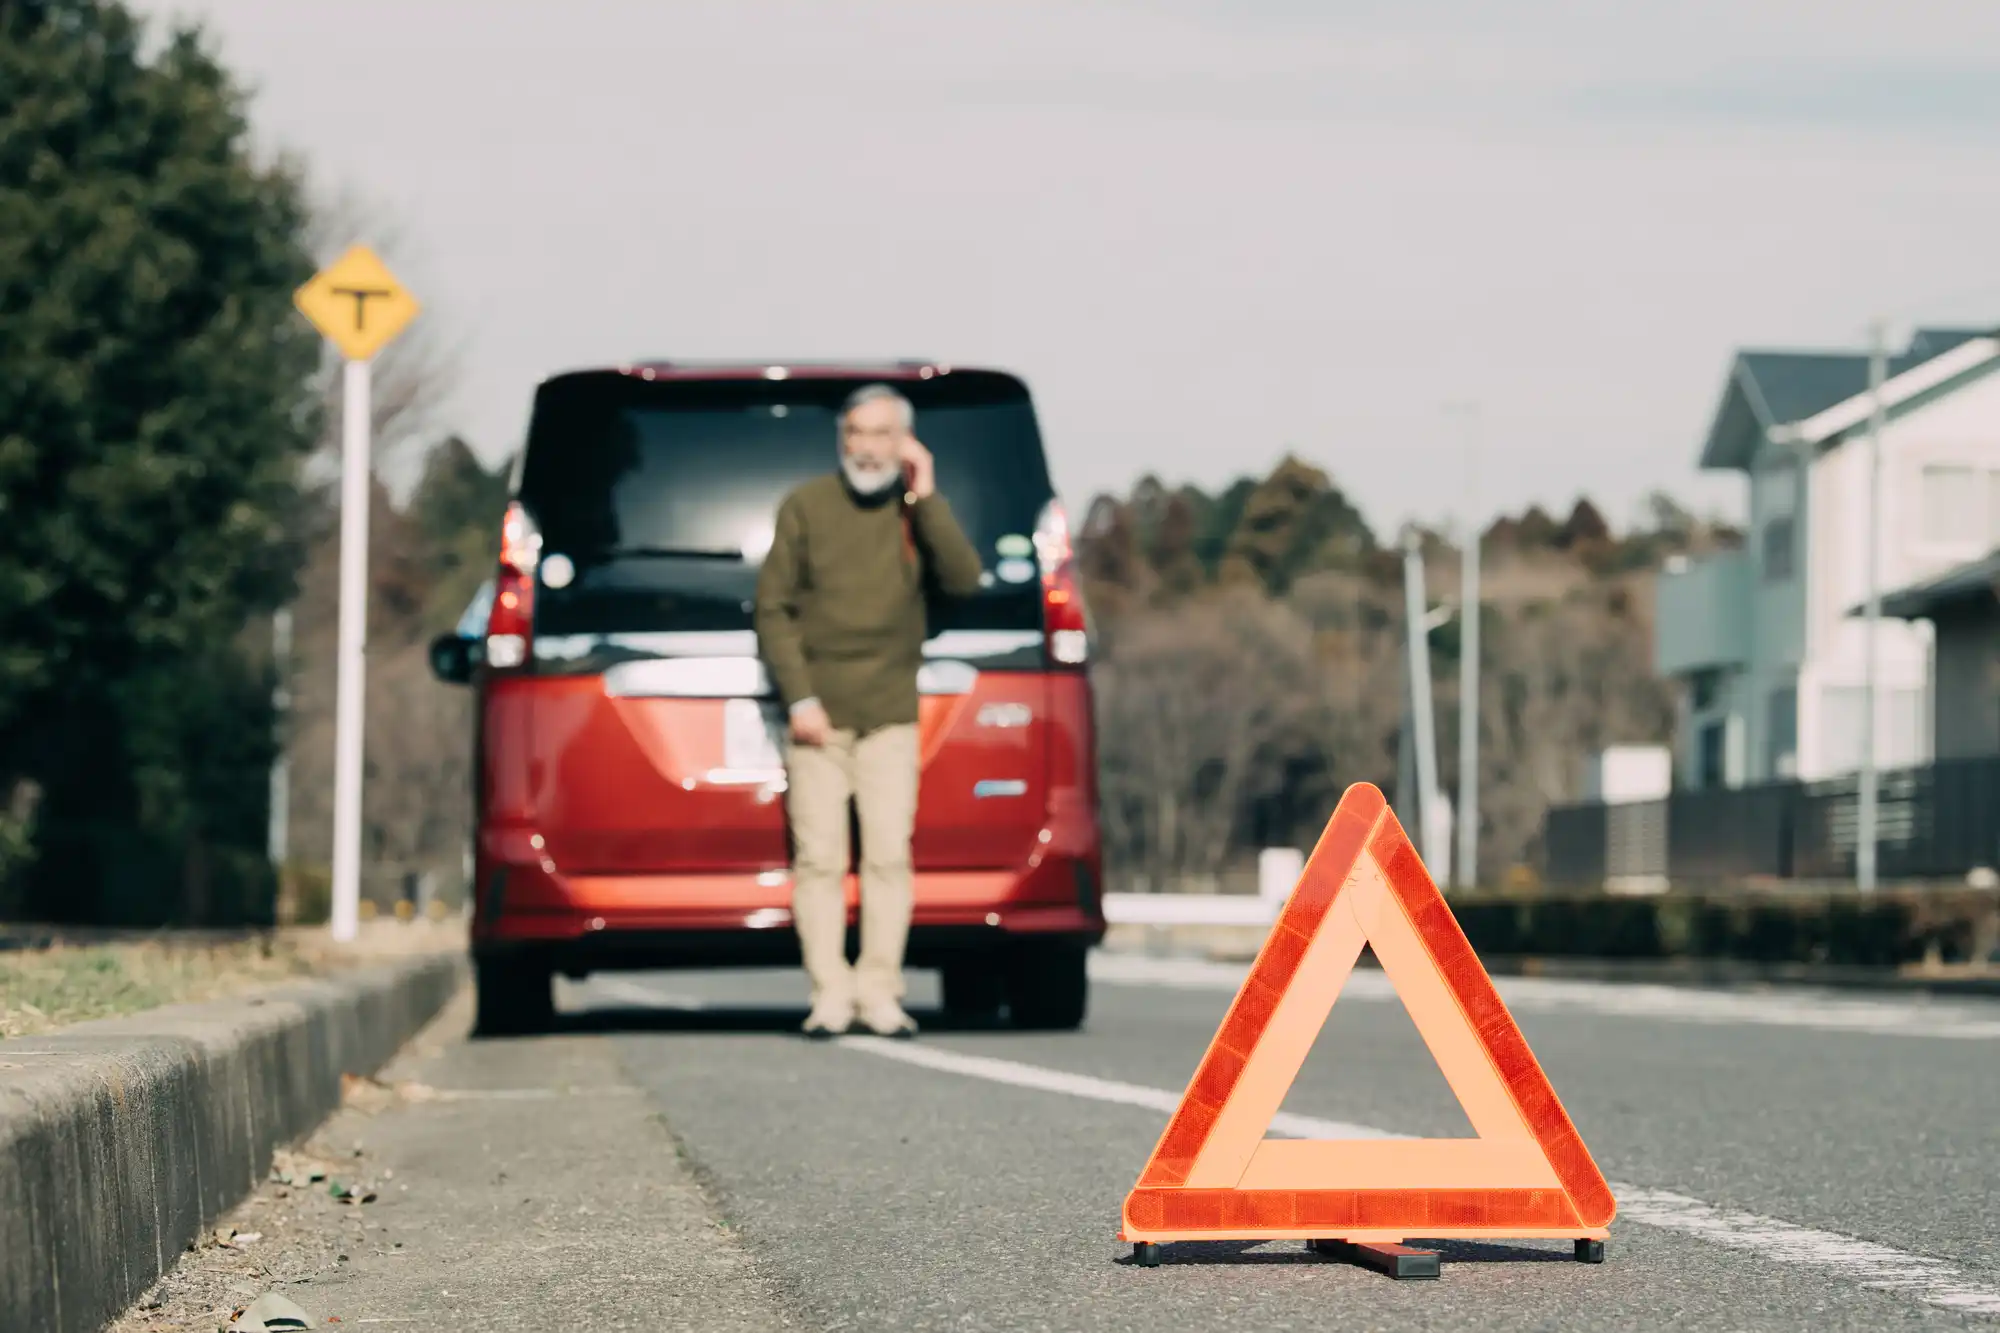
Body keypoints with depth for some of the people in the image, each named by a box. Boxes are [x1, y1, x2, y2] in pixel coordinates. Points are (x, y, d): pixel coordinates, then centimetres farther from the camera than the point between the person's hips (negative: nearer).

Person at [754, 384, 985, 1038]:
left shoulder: (918, 511, 7)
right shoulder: (806, 506, 3)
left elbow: (963, 579, -8)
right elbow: (773, 607, 1)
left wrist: (926, 499, -11)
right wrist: (799, 699, -7)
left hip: (891, 715, 1)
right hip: (819, 714, -1)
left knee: (889, 857, -5)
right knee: (819, 860, -5)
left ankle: (880, 992, 0)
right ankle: (830, 995, -2)